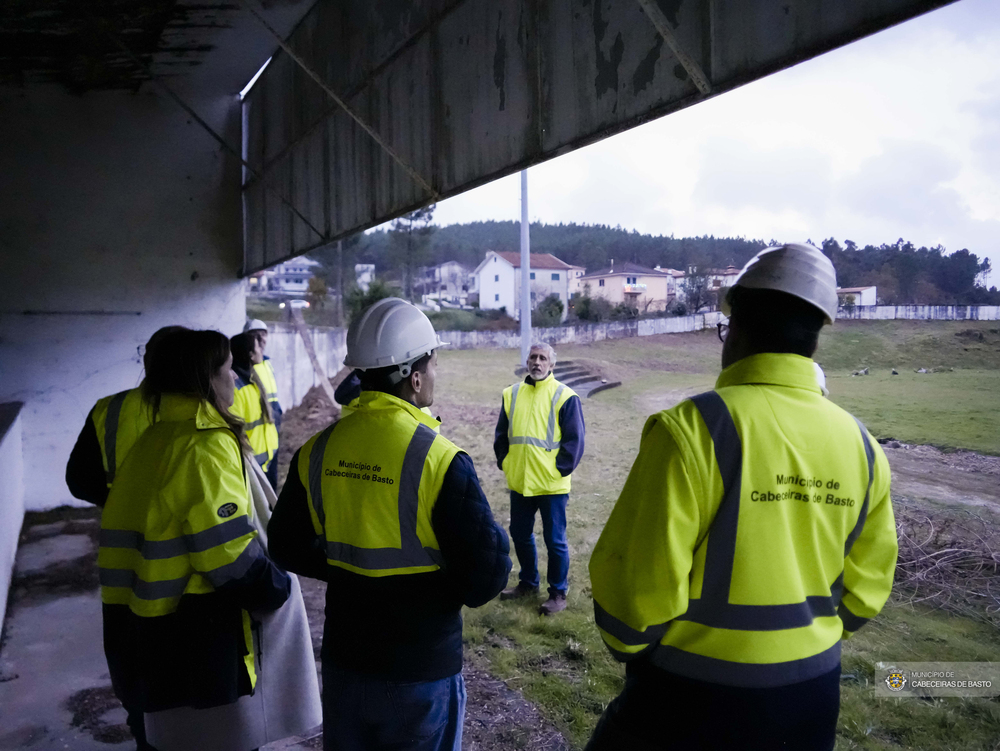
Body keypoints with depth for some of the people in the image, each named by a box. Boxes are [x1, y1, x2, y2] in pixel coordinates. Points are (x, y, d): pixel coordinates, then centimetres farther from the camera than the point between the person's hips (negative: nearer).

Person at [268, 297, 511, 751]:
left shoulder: (316, 452, -8)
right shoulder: (439, 459, -23)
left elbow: (288, 549, 4)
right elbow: (486, 576, -21)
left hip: (343, 663, 4)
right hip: (421, 672, -4)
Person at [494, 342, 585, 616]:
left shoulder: (564, 396, -7)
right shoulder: (512, 394, 7)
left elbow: (574, 439, -7)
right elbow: (501, 433, 14)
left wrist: (560, 470, -11)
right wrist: (504, 462, 5)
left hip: (551, 485, -5)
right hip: (519, 482, 5)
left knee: (554, 540, 5)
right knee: (520, 535, 17)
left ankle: (558, 592, 22)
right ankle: (528, 582, 37)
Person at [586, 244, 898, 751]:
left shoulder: (693, 428, -22)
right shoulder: (861, 444, -2)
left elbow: (639, 576, -19)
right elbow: (864, 589, 6)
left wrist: (627, 644, 1)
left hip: (693, 694, -5)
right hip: (812, 696, 6)